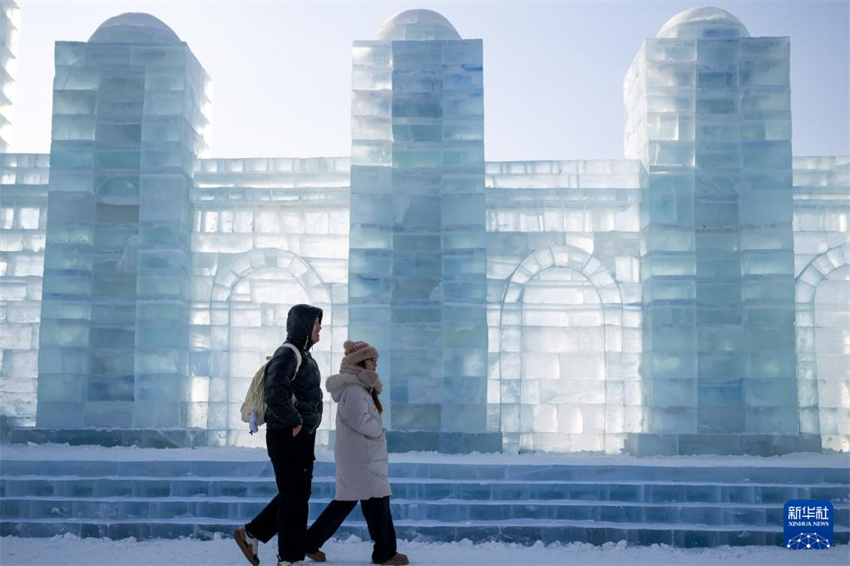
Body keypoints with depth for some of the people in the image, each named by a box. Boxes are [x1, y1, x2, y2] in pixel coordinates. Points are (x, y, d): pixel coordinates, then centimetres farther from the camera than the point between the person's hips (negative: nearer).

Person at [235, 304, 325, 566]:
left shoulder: (303, 355, 15)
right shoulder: (287, 355, -17)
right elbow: (275, 395, -30)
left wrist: (307, 425, 14)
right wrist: (295, 422, -20)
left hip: (302, 436, 10)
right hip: (288, 436, -10)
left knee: (296, 494, 16)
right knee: (294, 497, -2)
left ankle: (251, 534, 26)